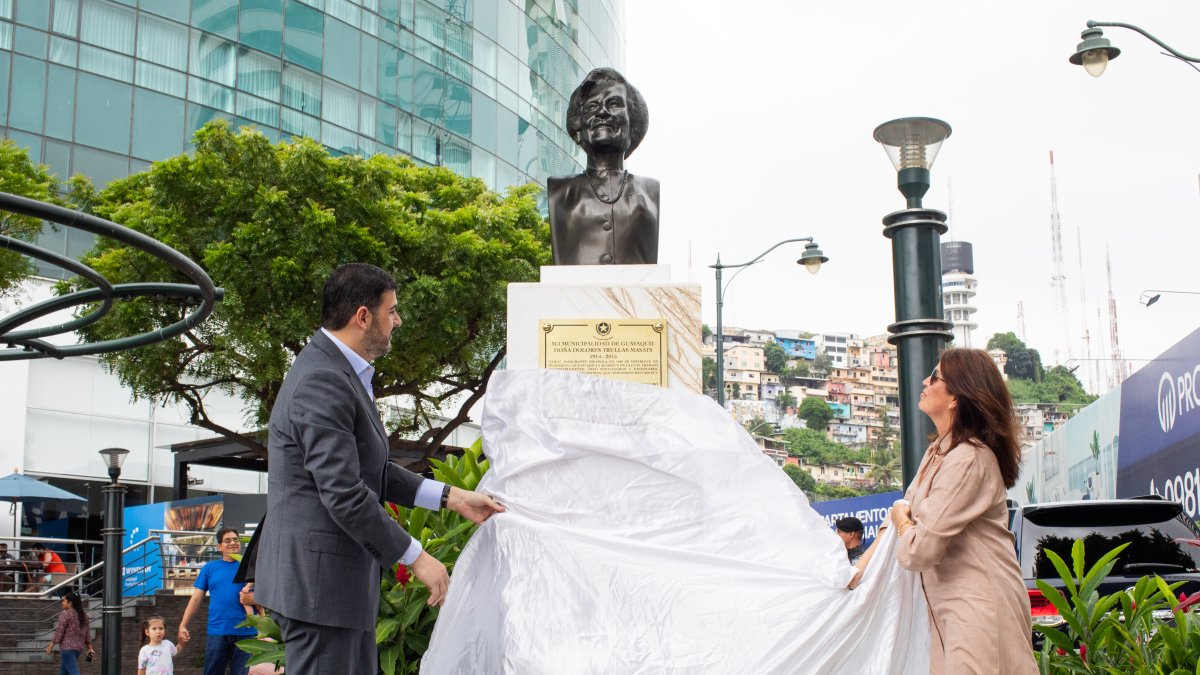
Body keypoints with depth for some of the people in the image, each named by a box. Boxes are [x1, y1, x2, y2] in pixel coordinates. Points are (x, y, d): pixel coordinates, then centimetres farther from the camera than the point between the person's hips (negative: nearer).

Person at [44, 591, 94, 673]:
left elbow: (59, 631, -12)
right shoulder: (83, 615, 12)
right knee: (63, 671, 20)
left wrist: (51, 645, -4)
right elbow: (87, 633, 12)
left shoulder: (65, 614, -10)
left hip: (68, 647, -8)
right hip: (79, 647, 8)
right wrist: (90, 648, 13)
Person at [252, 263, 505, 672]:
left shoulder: (339, 372, 14)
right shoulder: (322, 382, -19)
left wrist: (451, 497, 12)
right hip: (317, 578, -11)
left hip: (340, 576, 11)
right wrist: (415, 556, -16)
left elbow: (369, 469, 17)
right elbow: (343, 493, -24)